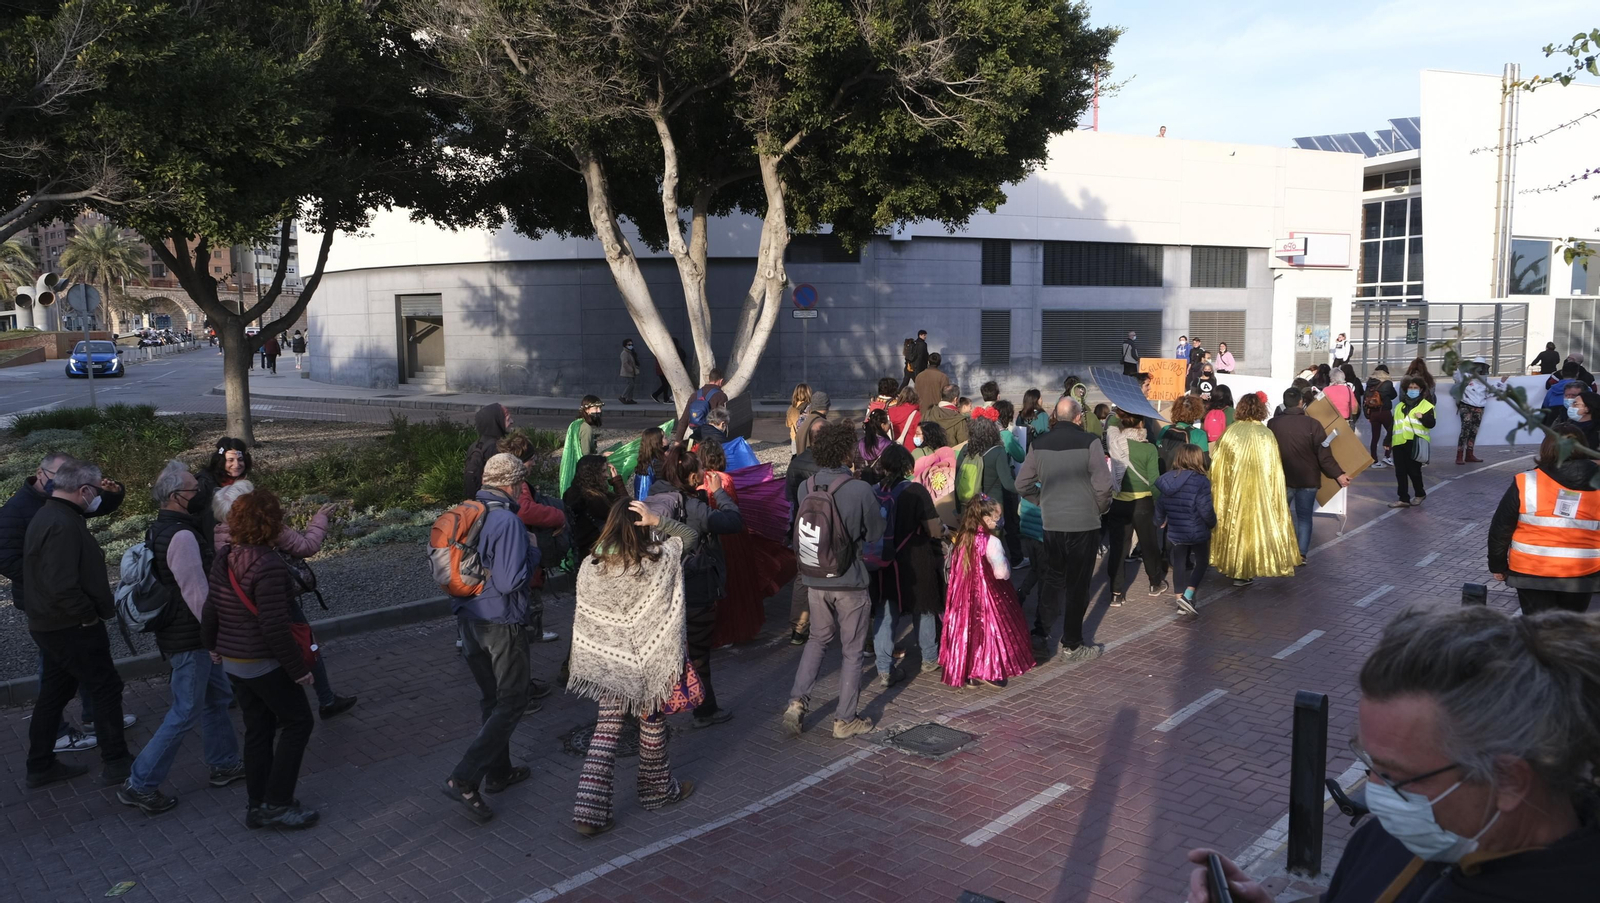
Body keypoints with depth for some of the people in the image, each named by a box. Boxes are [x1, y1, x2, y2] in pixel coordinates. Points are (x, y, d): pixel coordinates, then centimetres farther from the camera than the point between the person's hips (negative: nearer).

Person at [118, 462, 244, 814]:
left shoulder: (161, 528, 8)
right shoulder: (181, 536, -25)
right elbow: (197, 594, -25)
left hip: (182, 633, 10)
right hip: (188, 640, -10)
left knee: (217, 695, 20)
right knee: (186, 712, 0)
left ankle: (223, 764, 32)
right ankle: (140, 785, 8)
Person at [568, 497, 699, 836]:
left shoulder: (590, 566, -9)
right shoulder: (658, 562, -17)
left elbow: (582, 618, 0)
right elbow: (689, 535, 0)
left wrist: (580, 662, 12)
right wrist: (657, 521, -14)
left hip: (605, 661, 3)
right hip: (647, 661, -2)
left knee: (607, 727, 8)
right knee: (652, 722, 17)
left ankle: (589, 809, 4)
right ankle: (658, 789, 36)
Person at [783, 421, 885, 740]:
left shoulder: (805, 487, -5)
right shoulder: (860, 489, -17)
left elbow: (799, 533, 7)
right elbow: (875, 534, -5)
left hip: (814, 579, 4)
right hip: (849, 581, -4)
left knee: (817, 639, 23)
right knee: (852, 650, 11)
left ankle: (797, 701, 13)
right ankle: (845, 720, 18)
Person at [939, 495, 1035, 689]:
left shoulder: (961, 538, 2)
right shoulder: (990, 541, -17)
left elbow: (952, 567, 11)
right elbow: (1001, 572, -20)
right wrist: (1008, 567, 0)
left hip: (963, 594, 6)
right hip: (987, 594, -6)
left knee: (966, 628, 13)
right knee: (989, 628, 6)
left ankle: (962, 671, 19)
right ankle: (989, 672, 9)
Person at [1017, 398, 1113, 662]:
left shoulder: (1038, 444, 0)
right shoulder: (1089, 442, -12)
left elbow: (1022, 484, 3)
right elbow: (1103, 485, -15)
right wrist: (1100, 509, 3)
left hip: (1051, 523, 4)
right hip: (1084, 524, -3)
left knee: (1052, 579, 18)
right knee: (1077, 584, 7)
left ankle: (1041, 636, 16)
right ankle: (1072, 645, 16)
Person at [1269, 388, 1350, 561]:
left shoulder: (1273, 424, -6)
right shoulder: (1312, 424, -13)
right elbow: (1324, 454, -13)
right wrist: (1338, 475, -5)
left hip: (1282, 479, 1)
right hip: (1307, 479, -1)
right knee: (1304, 516, 9)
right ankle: (1301, 554, 5)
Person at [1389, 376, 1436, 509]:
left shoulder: (1426, 405, 4)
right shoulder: (1400, 406, 20)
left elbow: (1431, 424, -7)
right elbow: (1393, 425, 22)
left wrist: (1423, 417, -27)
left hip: (1416, 444, -5)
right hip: (1399, 443, 5)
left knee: (1414, 470, 2)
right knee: (1400, 472, 3)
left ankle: (1420, 494, 24)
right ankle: (1403, 499, 7)